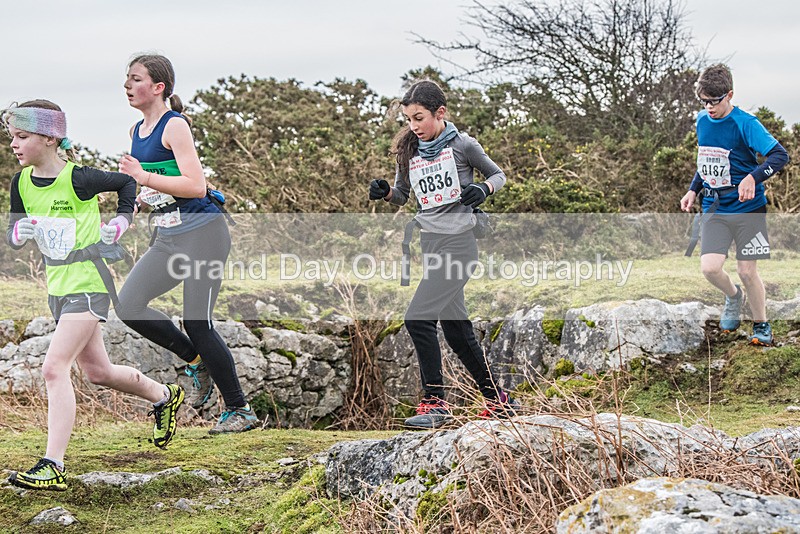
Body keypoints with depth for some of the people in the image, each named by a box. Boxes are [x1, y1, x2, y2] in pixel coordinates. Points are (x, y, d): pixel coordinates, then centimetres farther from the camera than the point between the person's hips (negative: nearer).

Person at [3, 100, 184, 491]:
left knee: (54, 367, -19)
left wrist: (120, 222, -9)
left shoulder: (78, 179, -15)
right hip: (58, 286, 8)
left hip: (88, 284, -8)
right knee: (98, 371, 18)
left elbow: (127, 182, 1)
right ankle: (163, 396, 43)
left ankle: (53, 466, -22)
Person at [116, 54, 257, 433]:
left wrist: (143, 178, -23)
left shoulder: (174, 125, -11)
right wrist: (137, 199, 7)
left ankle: (240, 411, 8)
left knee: (197, 324, -7)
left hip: (202, 233, -8)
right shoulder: (136, 132, 14)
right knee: (128, 306, -7)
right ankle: (196, 361, 13)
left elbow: (196, 186, -21)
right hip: (167, 238, 8)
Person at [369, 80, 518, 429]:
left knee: (417, 318, -17)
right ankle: (497, 400, 21)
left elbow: (498, 174, 8)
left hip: (458, 242, -7)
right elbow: (402, 196, 21)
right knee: (456, 328, 9)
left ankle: (435, 403, -9)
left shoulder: (461, 144, -4)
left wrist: (483, 189, -13)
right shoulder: (409, 152, 11)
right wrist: (384, 192, -1)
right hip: (430, 243, 7)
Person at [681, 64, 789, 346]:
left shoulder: (745, 124, -13)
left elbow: (780, 155, -22)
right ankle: (733, 297, 22)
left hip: (747, 208, -4)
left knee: (747, 271, -2)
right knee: (709, 268, -11)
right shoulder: (702, 121, 7)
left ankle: (761, 325, 20)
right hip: (715, 209, 4)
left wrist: (752, 178, -36)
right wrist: (694, 190, 15)